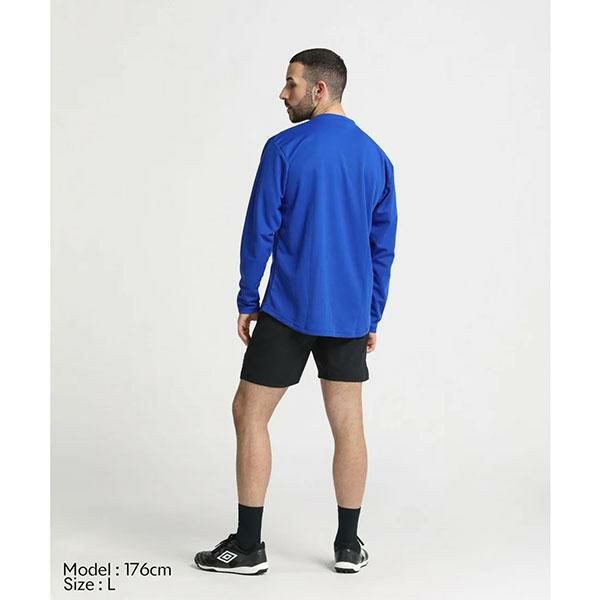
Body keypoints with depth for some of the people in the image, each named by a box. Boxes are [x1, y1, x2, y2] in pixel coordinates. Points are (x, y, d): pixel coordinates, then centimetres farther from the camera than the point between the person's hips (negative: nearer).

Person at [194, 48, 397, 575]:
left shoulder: (284, 149, -9)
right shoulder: (377, 157, 7)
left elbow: (259, 232, -8)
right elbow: (383, 247, 10)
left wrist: (247, 303, 2)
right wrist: (372, 317, 16)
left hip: (288, 311, -5)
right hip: (350, 316, 5)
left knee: (250, 415, 6)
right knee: (348, 423, 10)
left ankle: (248, 547, 9)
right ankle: (349, 546, 17)